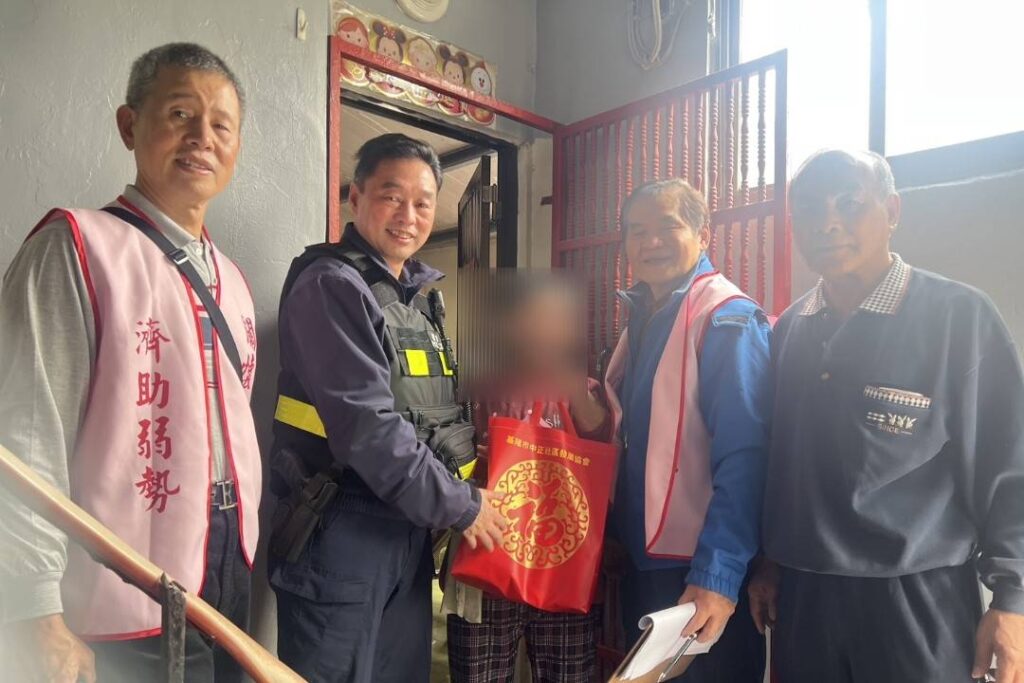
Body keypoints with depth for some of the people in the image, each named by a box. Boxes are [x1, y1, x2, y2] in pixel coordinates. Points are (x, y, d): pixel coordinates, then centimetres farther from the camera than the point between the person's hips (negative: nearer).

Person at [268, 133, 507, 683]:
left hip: (410, 527, 8)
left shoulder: (419, 295, 13)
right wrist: (459, 507, -13)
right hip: (342, 530, -8)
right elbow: (367, 425, -21)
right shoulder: (331, 285, -13)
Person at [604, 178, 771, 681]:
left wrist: (719, 574, -26)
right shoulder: (644, 316, 9)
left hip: (700, 572, -8)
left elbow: (742, 458, -23)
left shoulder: (727, 319, -16)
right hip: (642, 560, 8)